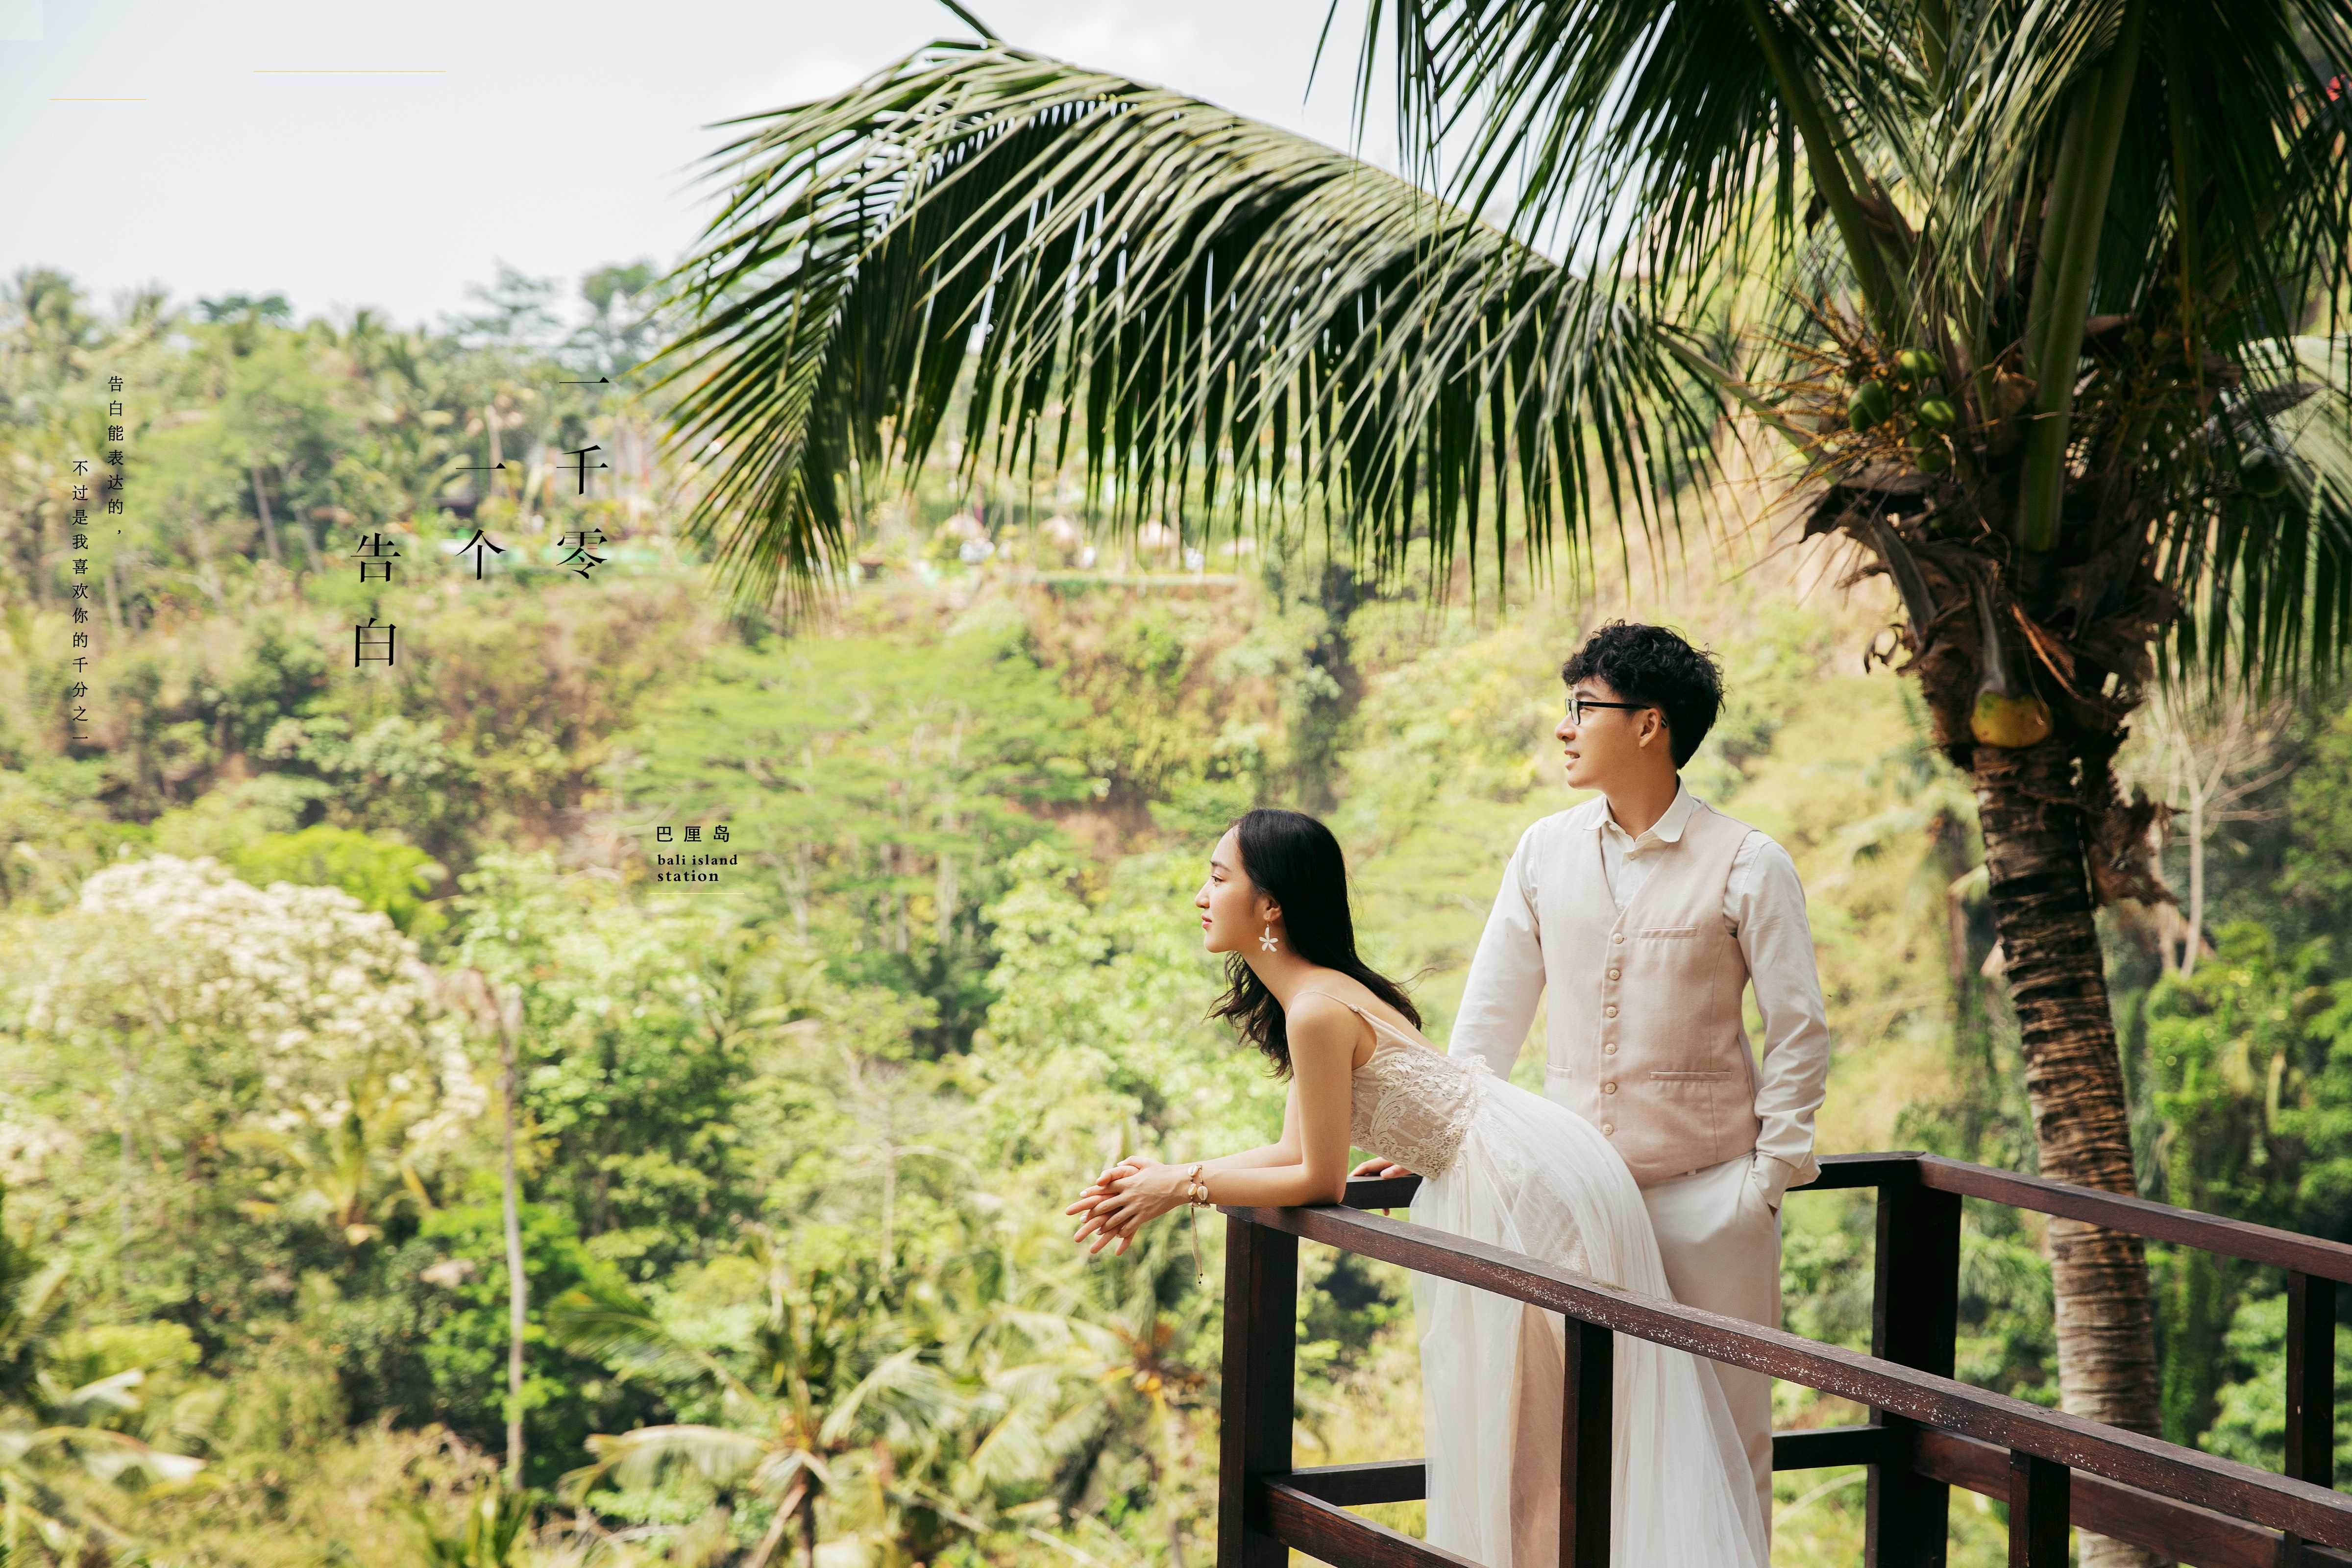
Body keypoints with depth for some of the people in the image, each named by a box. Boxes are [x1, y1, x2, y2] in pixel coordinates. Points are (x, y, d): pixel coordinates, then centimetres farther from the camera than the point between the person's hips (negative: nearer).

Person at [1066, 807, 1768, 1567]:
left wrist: (1184, 1186, -8)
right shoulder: (1317, 995, 10)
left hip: (1532, 1189, -10)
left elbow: (1321, 1180, -15)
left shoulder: (1318, 1012, -21)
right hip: (1502, 1186, 10)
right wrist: (1164, 1176, 5)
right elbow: (1296, 1150, 11)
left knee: (1526, 1435, -1)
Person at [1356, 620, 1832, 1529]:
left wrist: (1769, 1176, -7)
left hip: (1706, 1196, -3)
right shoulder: (1546, 851, 6)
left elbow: (1798, 1034, -3)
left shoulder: (1748, 866, -6)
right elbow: (1494, 1010, 10)